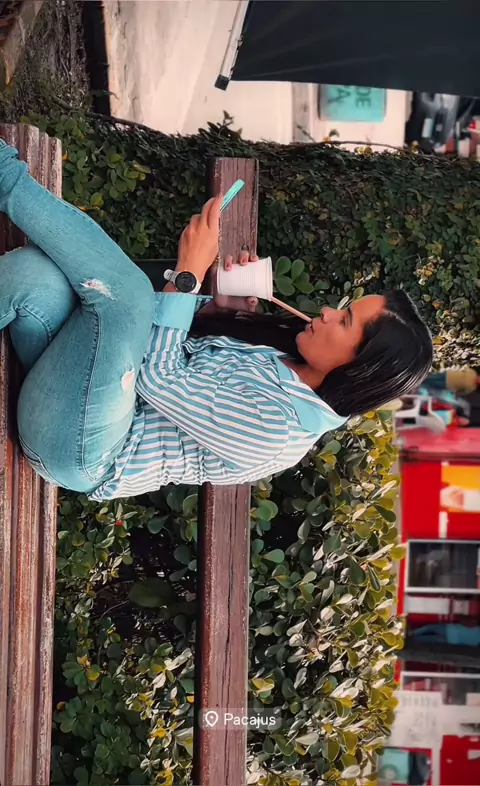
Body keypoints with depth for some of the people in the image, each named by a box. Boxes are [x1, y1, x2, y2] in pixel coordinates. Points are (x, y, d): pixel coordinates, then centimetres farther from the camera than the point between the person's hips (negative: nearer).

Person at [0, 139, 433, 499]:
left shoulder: (278, 430, -20)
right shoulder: (288, 363, 7)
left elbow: (159, 379, -21)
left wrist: (189, 270, -20)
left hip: (76, 450, -9)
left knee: (130, 291, -27)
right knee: (35, 274, -16)